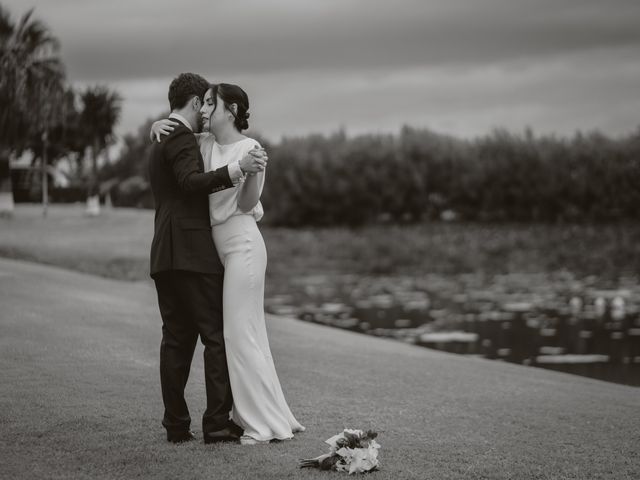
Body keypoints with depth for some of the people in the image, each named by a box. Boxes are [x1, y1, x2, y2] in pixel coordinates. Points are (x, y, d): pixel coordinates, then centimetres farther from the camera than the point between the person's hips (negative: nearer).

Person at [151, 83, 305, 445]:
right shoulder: (206, 144, 8)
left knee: (240, 333, -7)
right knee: (244, 334, 10)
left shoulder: (250, 148, -9)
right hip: (220, 245, 7)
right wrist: (159, 123, 1)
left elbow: (247, 203, -13)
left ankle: (267, 424, 0)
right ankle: (271, 418, 18)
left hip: (242, 242, -7)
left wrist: (253, 170, -29)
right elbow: (175, 133, 24)